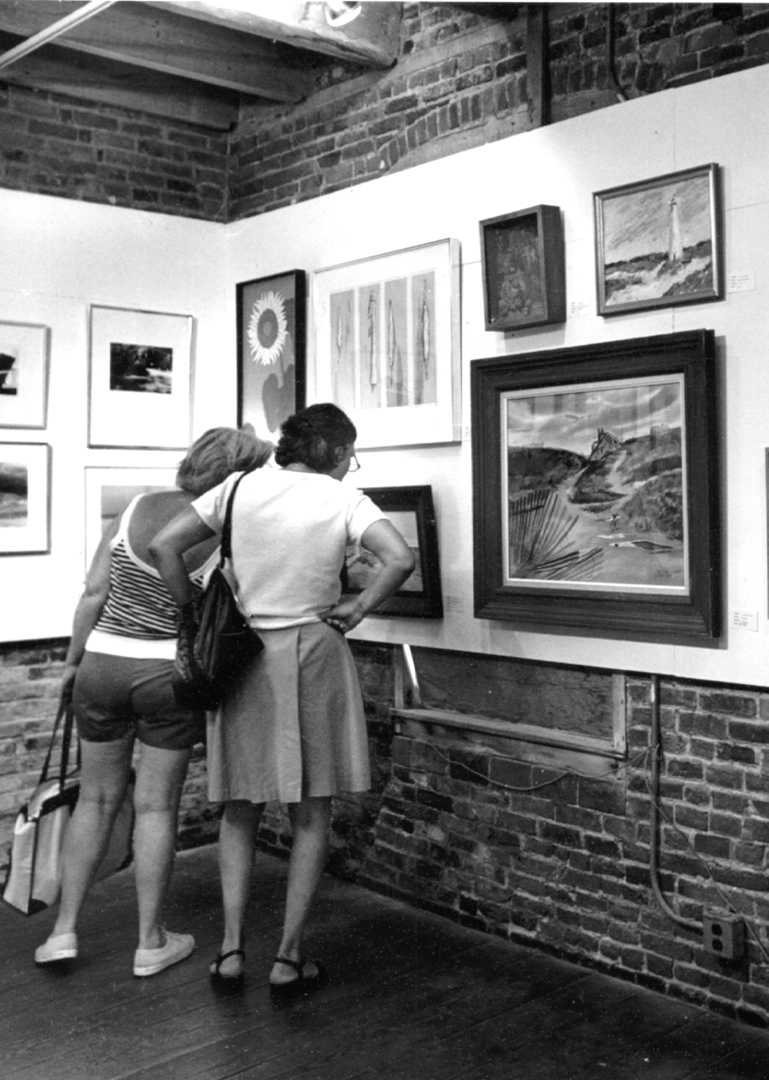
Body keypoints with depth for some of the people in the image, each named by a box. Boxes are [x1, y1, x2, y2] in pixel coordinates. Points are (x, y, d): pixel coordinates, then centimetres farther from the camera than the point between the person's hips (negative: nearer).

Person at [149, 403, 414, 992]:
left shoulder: (241, 487, 3)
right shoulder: (343, 499, -5)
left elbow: (164, 546, -2)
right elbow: (401, 557, -20)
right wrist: (359, 608, -6)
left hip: (241, 655, 3)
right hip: (312, 654, -2)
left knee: (240, 810, 17)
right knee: (311, 816, 11)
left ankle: (231, 946, 15)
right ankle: (289, 957, 14)